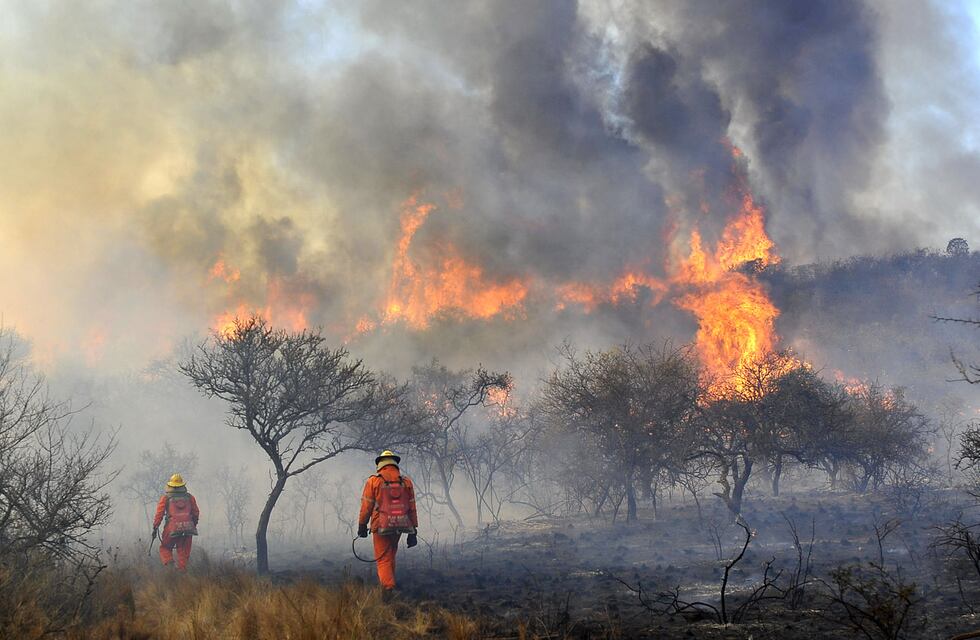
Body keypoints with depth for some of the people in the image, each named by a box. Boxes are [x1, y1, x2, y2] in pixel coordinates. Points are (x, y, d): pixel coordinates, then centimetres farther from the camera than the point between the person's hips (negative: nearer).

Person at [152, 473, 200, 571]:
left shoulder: (165, 497, 4)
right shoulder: (190, 497, 11)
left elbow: (159, 513, 0)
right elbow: (196, 513, 16)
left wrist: (155, 528, 4)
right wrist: (194, 524, 31)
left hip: (172, 529, -2)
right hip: (188, 529, 2)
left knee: (165, 548, 14)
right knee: (183, 552, 11)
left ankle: (169, 562, -11)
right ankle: (182, 570, 4)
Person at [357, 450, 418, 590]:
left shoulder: (373, 481, -5)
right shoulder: (406, 482, 4)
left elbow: (366, 506, -3)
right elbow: (412, 508, 4)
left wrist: (362, 526, 9)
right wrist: (413, 531, 9)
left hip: (381, 527, -3)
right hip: (400, 526, 3)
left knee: (383, 559, 1)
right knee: (391, 555, 23)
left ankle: (389, 589, -11)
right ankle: (387, 582, 28)